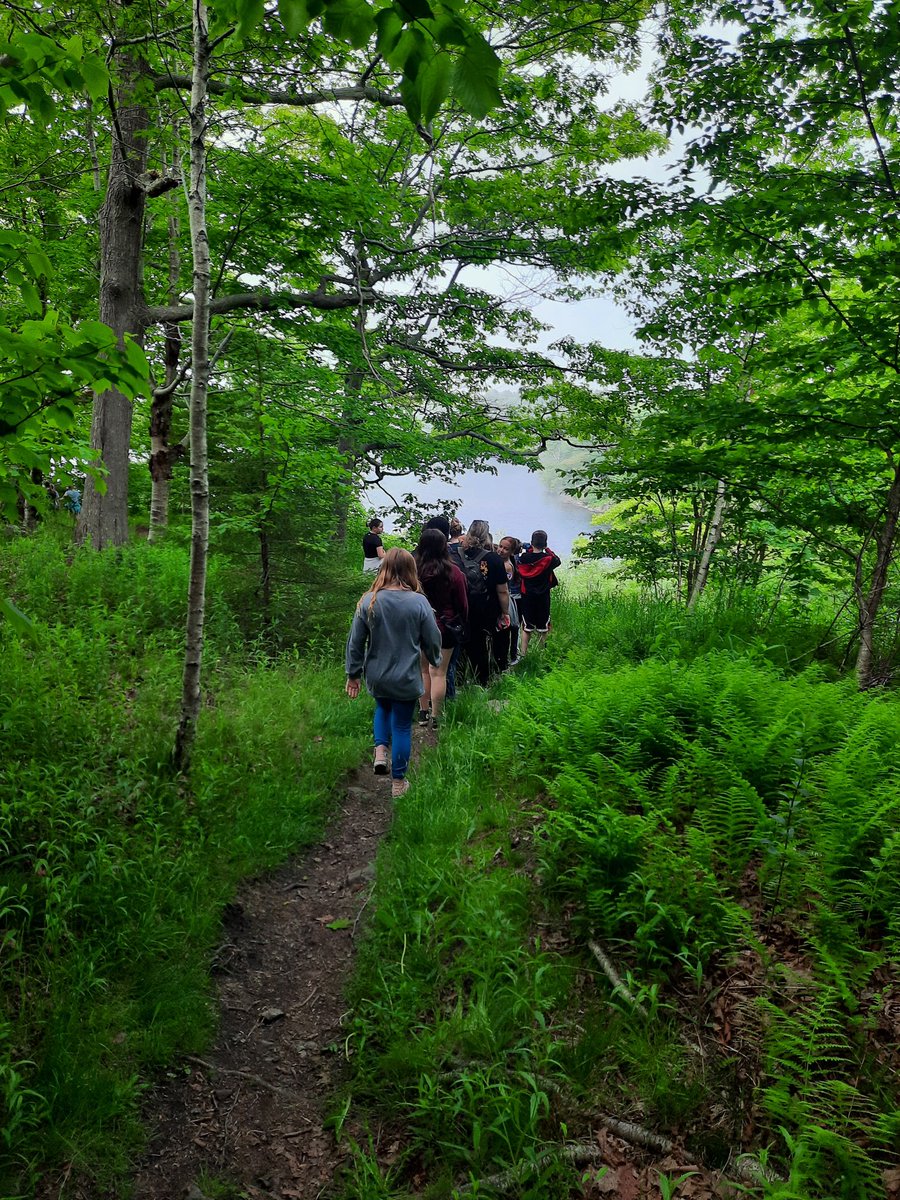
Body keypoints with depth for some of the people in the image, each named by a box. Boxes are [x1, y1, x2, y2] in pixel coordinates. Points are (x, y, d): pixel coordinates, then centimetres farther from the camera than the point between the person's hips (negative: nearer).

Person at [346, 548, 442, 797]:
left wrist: (353, 674, 7)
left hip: (377, 676, 2)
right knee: (402, 725, 13)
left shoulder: (369, 601, -11)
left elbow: (355, 641, -5)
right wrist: (435, 661, 15)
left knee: (383, 708, 31)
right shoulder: (418, 602, -15)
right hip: (406, 678, -2)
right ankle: (398, 782, 22)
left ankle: (380, 751, 11)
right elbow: (432, 640, -7)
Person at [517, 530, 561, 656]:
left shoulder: (523, 558, -12)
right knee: (543, 627, 13)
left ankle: (523, 653, 10)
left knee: (526, 626, 11)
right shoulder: (548, 559, -15)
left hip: (527, 597, 1)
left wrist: (531, 549, 7)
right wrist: (547, 550, 15)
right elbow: (557, 560, 6)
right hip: (543, 598, -1)